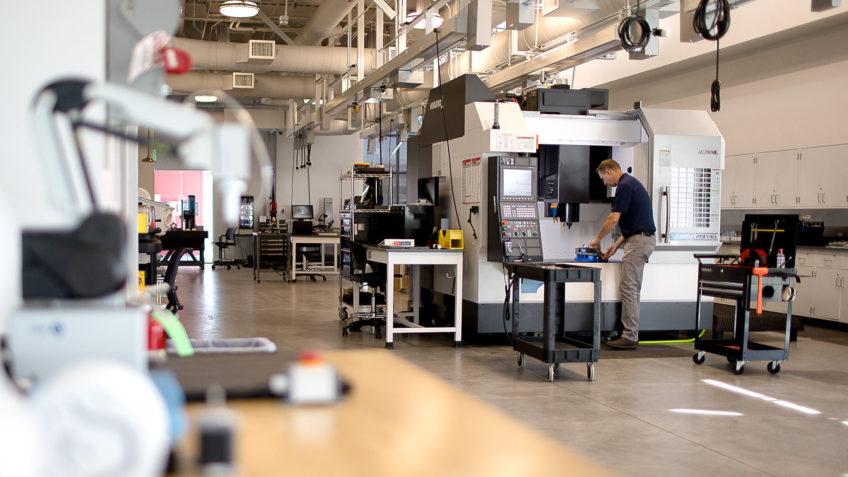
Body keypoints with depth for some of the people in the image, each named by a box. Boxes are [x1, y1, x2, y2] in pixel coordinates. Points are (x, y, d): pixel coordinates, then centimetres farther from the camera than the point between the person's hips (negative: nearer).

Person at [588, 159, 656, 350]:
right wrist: (616, 245, 18)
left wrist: (597, 239, -2)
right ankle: (630, 335, 15)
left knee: (629, 289, -7)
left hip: (639, 241, -10)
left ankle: (630, 338, -5)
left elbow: (613, 219, -17)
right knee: (631, 290, 12)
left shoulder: (625, 185, -13)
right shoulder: (631, 183, 19)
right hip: (641, 239, 10)